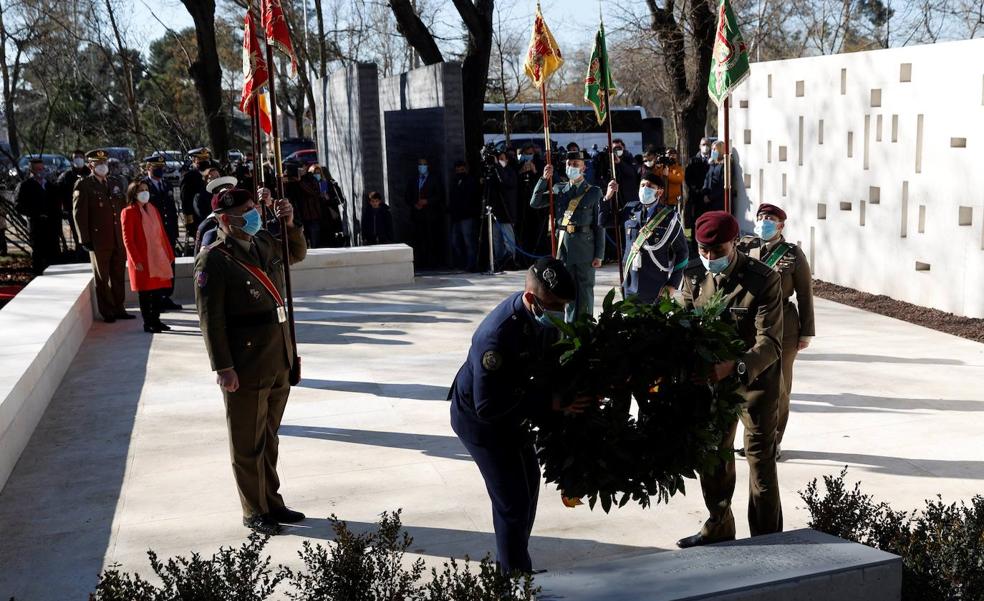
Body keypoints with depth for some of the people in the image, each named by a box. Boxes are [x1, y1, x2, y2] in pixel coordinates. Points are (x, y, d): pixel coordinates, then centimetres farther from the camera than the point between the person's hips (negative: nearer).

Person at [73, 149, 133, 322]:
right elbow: (79, 213, -6)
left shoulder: (117, 184, 14)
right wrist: (85, 239, -11)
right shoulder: (83, 185, -3)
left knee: (118, 276, 10)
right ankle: (107, 312, 12)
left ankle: (118, 309, 20)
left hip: (119, 238, 5)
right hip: (99, 240, -5)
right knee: (102, 277, 5)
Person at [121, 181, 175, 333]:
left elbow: (162, 233, 16)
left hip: (159, 258, 6)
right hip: (143, 260, -6)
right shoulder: (128, 212, -7)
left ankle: (156, 320, 18)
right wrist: (136, 261, -15)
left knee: (159, 291, 7)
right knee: (145, 292, 1)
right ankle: (147, 323, 8)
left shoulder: (153, 209, 13)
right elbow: (127, 239, -10)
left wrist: (169, 254, 13)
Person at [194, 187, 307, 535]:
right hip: (245, 368, -7)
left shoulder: (265, 243, 7)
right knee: (248, 444, 7)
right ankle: (254, 513, 20)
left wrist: (290, 224, 9)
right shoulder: (213, 259, -14)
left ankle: (272, 503, 32)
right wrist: (223, 368, -19)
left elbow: (297, 253, 28)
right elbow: (210, 319, -16)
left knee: (268, 439, 19)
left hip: (279, 362, 7)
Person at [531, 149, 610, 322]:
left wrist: (599, 255, -6)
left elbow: (600, 225, -1)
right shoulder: (559, 190, 11)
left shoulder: (594, 192, 2)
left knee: (585, 291, 3)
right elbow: (534, 203, 3)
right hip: (563, 245, 3)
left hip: (585, 246, -3)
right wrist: (544, 179, -6)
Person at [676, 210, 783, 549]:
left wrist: (734, 367, -44)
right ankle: (718, 528, 33)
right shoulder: (694, 276, -5)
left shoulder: (763, 280, -21)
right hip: (713, 375, 5)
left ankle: (766, 538, 15)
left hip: (755, 377, -5)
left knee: (760, 457, 2)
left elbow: (770, 344, -26)